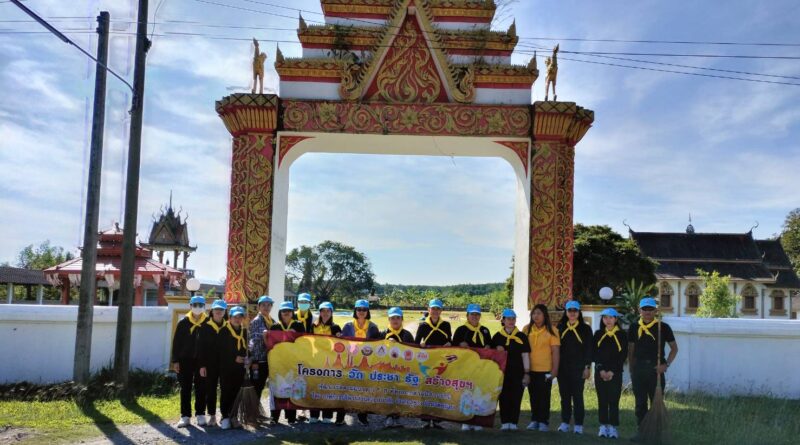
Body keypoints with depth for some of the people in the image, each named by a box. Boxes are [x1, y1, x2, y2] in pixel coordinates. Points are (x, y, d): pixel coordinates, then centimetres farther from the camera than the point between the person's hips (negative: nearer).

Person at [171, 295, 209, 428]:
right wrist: (175, 360, -2)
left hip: (202, 360, -1)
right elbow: (176, 342, 3)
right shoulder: (183, 322, 2)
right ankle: (185, 416, 9)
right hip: (185, 360, 1)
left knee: (201, 388, 5)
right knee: (185, 388, 4)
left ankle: (200, 414, 13)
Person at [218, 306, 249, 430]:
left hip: (239, 367, 5)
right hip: (226, 367, -5)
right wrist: (234, 358, -11)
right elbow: (221, 350, -7)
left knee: (236, 392, 1)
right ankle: (225, 417, -1)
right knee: (226, 392, -5)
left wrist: (244, 357, 7)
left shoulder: (244, 331, 15)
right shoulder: (224, 331, -3)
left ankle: (231, 416, 9)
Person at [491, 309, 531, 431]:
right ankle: (505, 422, 9)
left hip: (518, 372, -1)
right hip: (502, 372, 1)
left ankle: (513, 422, 8)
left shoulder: (522, 337, 5)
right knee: (503, 398, 2)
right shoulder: (497, 337, 7)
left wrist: (527, 373, 0)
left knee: (516, 398, 0)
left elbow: (525, 356, 4)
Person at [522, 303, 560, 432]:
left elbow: (555, 351, -5)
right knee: (533, 396, 11)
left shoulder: (551, 330, -4)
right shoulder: (526, 329, 4)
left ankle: (544, 422, 9)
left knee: (544, 396, 2)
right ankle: (534, 420, 20)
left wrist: (555, 369, -10)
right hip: (530, 369, 3)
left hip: (546, 369, -3)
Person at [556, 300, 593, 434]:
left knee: (577, 395, -2)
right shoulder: (560, 328, 10)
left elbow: (589, 349, 0)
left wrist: (587, 367, -7)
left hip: (578, 368, -3)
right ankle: (565, 423, 13)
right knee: (565, 395, 6)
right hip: (563, 367, 3)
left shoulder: (585, 328, 3)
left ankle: (578, 425, 2)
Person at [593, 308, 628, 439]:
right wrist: (601, 370, -9)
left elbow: (623, 355, -3)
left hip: (615, 373, -2)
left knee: (614, 400, -3)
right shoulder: (598, 334, 8)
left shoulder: (621, 335, 1)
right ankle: (603, 426, 10)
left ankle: (613, 427, 2)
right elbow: (595, 354, 4)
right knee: (602, 400, 4)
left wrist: (612, 371, -9)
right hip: (600, 372, 2)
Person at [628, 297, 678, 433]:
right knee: (640, 403, 7)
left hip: (656, 369, -2)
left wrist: (666, 365, -5)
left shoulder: (663, 327, 0)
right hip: (638, 369, 2)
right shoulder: (634, 327, 6)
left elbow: (674, 348, 6)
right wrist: (631, 369, 5)